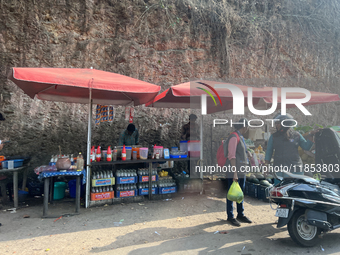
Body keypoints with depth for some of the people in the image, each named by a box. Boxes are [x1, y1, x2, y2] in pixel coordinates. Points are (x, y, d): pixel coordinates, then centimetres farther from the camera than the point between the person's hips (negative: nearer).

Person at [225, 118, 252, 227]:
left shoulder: (241, 137, 16)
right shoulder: (234, 137, -14)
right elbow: (232, 156, -20)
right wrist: (235, 173, -22)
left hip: (242, 171, 10)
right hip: (234, 170, -10)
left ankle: (240, 215, 27)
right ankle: (230, 217, 9)